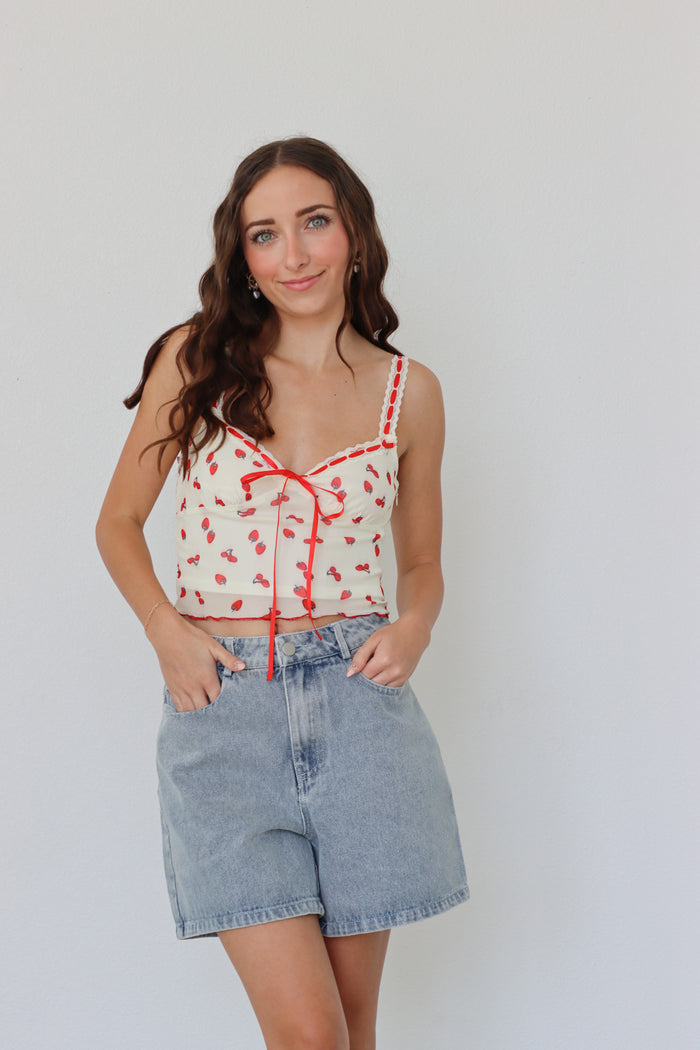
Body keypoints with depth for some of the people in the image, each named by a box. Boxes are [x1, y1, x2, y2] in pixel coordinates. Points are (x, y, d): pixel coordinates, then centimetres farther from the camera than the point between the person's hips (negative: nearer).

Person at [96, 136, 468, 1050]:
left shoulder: (409, 391, 6)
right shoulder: (195, 360, 2)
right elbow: (119, 523, 9)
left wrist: (415, 624, -5)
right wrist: (168, 632, -7)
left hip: (357, 696, 2)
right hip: (222, 701, -2)